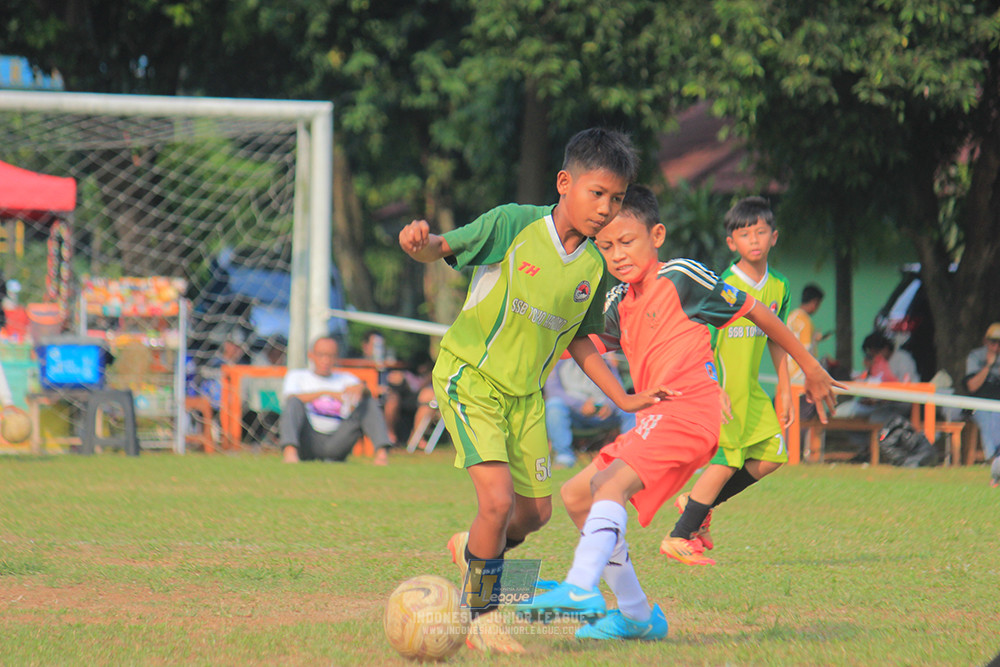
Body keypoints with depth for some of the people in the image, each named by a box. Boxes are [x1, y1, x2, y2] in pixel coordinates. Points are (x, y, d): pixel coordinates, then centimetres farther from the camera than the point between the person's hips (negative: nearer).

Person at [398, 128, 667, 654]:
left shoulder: (593, 268, 2)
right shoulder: (513, 225, -14)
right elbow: (441, 250, -14)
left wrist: (623, 399, 9)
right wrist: (418, 242, -38)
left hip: (526, 393, 6)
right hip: (469, 378, -6)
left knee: (536, 511, 8)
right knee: (498, 499, -18)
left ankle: (473, 549, 41)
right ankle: (480, 617, 0)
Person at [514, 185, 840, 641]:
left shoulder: (683, 278, -1)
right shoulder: (620, 302, 19)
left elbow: (755, 311, 6)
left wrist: (809, 367, 12)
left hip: (688, 409, -9)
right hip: (651, 417, 9)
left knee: (612, 482, -29)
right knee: (574, 495, 9)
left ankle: (580, 590, -47)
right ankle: (636, 614, 11)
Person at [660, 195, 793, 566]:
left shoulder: (779, 288, 4)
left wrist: (784, 389, 15)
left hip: (750, 390, 7)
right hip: (720, 385, -7)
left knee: (772, 455, 0)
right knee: (727, 461, -10)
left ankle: (698, 503, 15)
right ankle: (678, 538, 0)